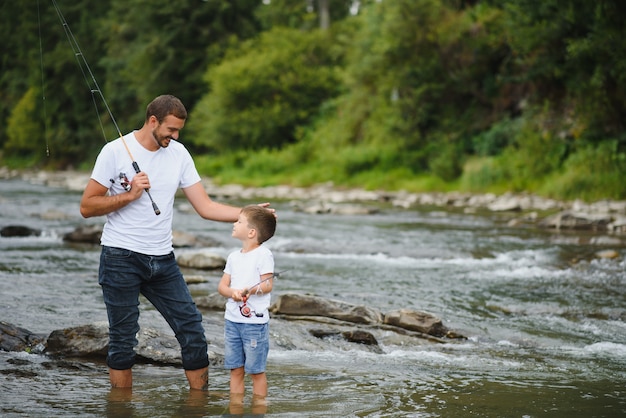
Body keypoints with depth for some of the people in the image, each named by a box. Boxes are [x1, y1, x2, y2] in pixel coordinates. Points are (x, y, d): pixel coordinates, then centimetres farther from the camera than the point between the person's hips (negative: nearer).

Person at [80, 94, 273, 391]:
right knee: (122, 341, 1)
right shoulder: (116, 151, -7)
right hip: (121, 258, -5)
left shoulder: (178, 153, 6)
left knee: (192, 330, 1)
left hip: (162, 259, 5)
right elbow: (87, 207, -7)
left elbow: (206, 207, 5)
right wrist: (130, 195, -18)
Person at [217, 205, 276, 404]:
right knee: (235, 369, 10)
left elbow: (268, 284, -15)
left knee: (256, 370, 1)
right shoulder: (234, 256, 13)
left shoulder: (263, 255, -7)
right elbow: (222, 285, 9)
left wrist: (252, 290, -32)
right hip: (232, 319, 6)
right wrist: (232, 292, -12)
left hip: (255, 320, -6)